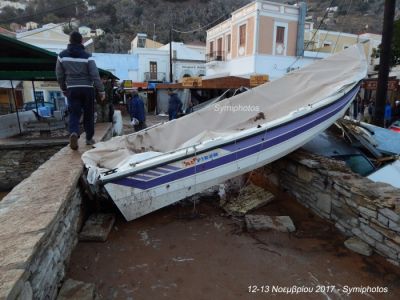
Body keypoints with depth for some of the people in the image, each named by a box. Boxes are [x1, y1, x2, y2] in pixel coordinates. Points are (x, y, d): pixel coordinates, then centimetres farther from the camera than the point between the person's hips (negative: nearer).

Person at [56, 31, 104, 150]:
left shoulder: (62, 55, 4)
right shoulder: (87, 56, -4)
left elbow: (59, 75, 9)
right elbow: (95, 75, -9)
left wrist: (64, 89, 21)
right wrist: (101, 90, -4)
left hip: (72, 89, 1)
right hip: (87, 88, -1)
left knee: (74, 114, 3)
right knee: (88, 114, 10)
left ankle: (73, 133, -24)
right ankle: (89, 138, 17)